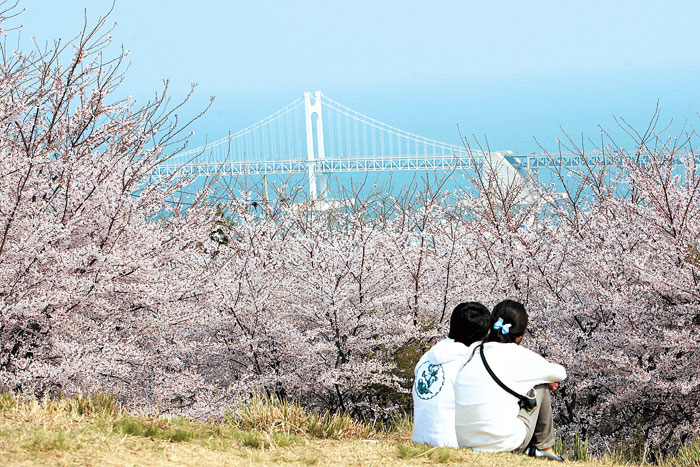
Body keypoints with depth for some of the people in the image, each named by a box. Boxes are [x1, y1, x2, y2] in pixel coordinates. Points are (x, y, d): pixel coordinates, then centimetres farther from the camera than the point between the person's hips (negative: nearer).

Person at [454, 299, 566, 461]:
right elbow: (560, 373, 14)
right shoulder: (519, 355, -3)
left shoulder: (473, 353, 9)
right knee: (540, 384, 17)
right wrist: (546, 378, 36)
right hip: (503, 444, -5)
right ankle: (544, 447, 27)